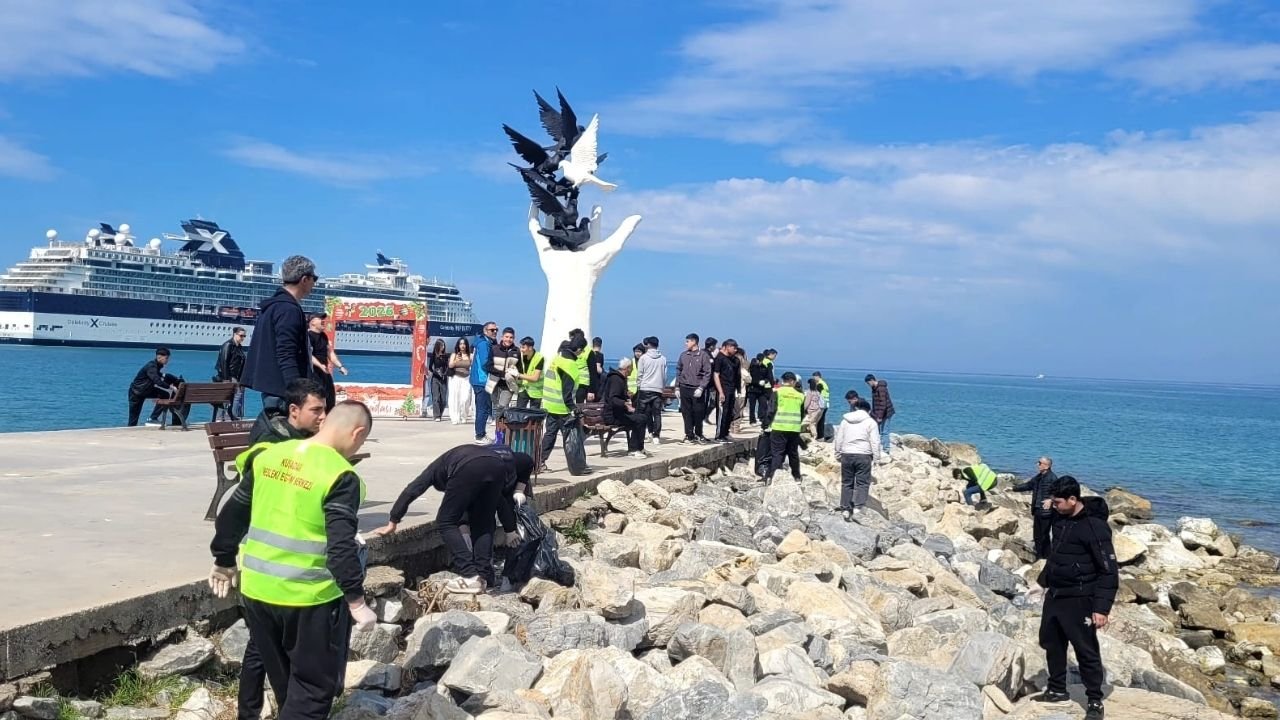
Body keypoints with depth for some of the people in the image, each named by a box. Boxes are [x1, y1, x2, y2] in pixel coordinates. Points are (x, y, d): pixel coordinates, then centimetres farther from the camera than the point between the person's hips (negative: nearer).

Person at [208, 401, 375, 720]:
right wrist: (357, 601, -14)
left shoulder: (267, 456, 3)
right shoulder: (340, 477, -16)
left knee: (284, 681, 24)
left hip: (257, 590, 7)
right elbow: (341, 547, -21)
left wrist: (224, 561, 23)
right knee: (314, 688, 8)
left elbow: (232, 514, 11)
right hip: (308, 599, -6)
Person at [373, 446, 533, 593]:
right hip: (498, 465, 4)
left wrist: (392, 523, 38)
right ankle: (484, 576, 12)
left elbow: (411, 491, 31)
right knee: (483, 524, 21)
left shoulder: (438, 466, 39)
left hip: (468, 468, -4)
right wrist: (510, 530, 47)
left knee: (446, 523, 10)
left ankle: (470, 578, 0)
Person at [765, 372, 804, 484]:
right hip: (795, 428, 3)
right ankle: (797, 477, 25)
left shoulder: (778, 392, -3)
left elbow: (772, 409, -6)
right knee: (793, 453, 15)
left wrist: (769, 422, 5)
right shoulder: (800, 395, 7)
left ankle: (770, 476, -13)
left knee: (777, 453, -1)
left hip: (780, 427, -3)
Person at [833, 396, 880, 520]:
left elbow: (838, 439, 11)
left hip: (847, 455, 3)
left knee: (847, 482, 10)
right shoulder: (870, 422, 0)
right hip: (863, 455, -3)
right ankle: (858, 507, -15)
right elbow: (875, 441, -6)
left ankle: (846, 509, 9)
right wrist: (876, 457, -1)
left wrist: (838, 454, 18)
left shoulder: (845, 420, 10)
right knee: (863, 482, 0)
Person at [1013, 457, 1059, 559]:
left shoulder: (1052, 478, -15)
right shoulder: (1038, 477, 13)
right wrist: (1013, 488, 26)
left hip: (1046, 512, -9)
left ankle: (1045, 557, 9)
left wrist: (1051, 499, -40)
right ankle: (1039, 557, 26)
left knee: (1044, 536, -2)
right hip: (1037, 510, 9)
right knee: (1037, 536, 15)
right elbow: (1028, 485, 25)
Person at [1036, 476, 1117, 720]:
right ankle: (1057, 690, 34)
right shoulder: (1060, 517, 3)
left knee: (1086, 650, 0)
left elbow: (1108, 571, -20)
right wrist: (1045, 580, 22)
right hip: (1054, 595, 8)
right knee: (1051, 642, 18)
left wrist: (1102, 608, -23)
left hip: (1079, 599, -8)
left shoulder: (1094, 526, -22)